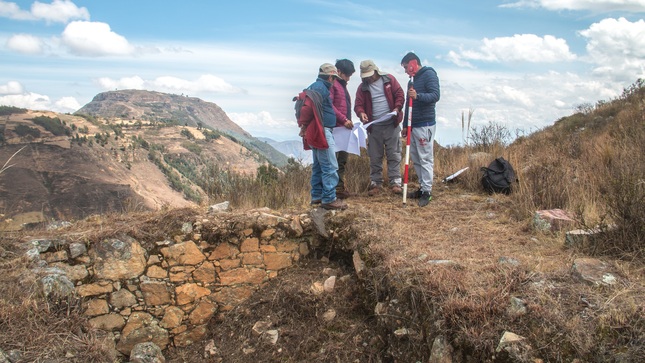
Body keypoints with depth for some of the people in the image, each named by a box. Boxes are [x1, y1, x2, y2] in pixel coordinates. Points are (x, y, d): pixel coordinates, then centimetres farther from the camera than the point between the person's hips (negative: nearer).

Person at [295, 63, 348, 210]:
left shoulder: (317, 87, 19)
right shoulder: (320, 88, -13)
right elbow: (308, 107, -25)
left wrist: (305, 126, 16)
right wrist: (305, 126, -14)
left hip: (317, 133, 11)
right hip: (321, 132, -11)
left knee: (319, 166, 16)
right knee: (330, 167, -8)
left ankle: (317, 196, 22)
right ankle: (329, 199, -6)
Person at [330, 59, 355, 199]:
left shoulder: (342, 85, 23)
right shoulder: (332, 84, -8)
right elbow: (329, 105, -18)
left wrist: (348, 120, 13)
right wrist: (344, 119, -18)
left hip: (344, 128, 10)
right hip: (335, 128, -10)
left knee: (343, 158, 12)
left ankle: (340, 188, 19)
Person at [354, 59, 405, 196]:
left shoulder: (389, 80, 1)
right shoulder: (362, 87, 5)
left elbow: (400, 94, 0)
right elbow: (358, 104, 2)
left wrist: (397, 109, -16)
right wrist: (361, 113, -20)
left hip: (391, 124, -1)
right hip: (373, 127, 2)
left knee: (394, 155, 2)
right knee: (375, 157, 6)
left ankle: (395, 182, 7)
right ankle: (376, 183, 15)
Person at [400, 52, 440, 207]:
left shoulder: (429, 75, -5)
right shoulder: (412, 81, 21)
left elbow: (435, 95, -17)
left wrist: (418, 96, -32)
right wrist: (405, 125, 22)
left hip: (425, 125, -9)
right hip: (413, 125, 9)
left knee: (425, 158, -7)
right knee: (415, 158, 9)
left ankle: (427, 191, -4)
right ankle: (422, 187, 17)